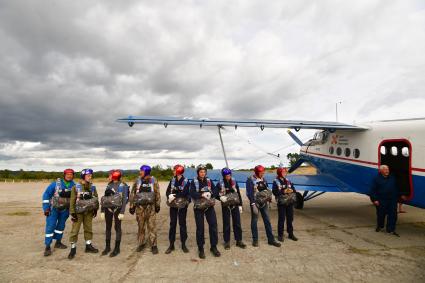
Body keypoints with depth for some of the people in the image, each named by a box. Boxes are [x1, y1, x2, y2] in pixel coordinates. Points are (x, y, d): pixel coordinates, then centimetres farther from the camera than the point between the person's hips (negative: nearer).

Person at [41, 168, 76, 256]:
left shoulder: (74, 186, -6)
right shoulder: (56, 183, -16)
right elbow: (46, 194, -12)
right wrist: (46, 208, -15)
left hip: (65, 210, 4)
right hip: (53, 208, -4)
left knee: (61, 225, 15)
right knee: (50, 226, -8)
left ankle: (58, 242, 32)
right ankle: (47, 247, 1)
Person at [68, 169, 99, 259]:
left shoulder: (92, 187, 1)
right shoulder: (76, 187, -9)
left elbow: (96, 198, 10)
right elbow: (72, 200, -9)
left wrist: (95, 209, 8)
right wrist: (72, 213, -12)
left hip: (89, 211, 4)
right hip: (78, 212, -4)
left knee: (88, 228, 13)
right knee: (75, 230, -1)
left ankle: (88, 246, 25)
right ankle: (73, 249, 11)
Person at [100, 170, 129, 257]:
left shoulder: (123, 186, -6)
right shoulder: (109, 185, 10)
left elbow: (124, 199, -10)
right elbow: (104, 198, 12)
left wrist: (122, 212, -16)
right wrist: (102, 211, 6)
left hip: (117, 208, -5)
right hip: (108, 208, 5)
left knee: (117, 228, 2)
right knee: (108, 228, 11)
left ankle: (117, 248, 11)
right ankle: (107, 247, 24)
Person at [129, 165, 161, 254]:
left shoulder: (153, 181, -1)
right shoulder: (137, 181, 1)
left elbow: (157, 193, 4)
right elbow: (132, 194, 4)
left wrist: (158, 205, 4)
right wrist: (132, 206, 2)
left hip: (150, 207, -1)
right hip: (140, 207, 2)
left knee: (152, 226, -1)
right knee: (141, 226, 11)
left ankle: (154, 245, 8)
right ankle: (141, 243, 27)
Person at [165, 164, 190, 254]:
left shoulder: (186, 181, -7)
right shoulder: (172, 180, 6)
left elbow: (185, 193, -17)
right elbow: (167, 191, 1)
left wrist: (175, 195, -21)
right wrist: (169, 196, -18)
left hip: (182, 205, -3)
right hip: (173, 204, 3)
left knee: (182, 224, 6)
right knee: (172, 224, 7)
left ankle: (183, 244, 17)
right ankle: (171, 245, 15)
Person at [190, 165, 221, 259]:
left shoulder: (209, 181, 7)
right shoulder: (194, 182, -2)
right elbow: (192, 194, -13)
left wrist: (210, 193, -16)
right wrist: (202, 195, -24)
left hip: (209, 206, 3)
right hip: (198, 207, -2)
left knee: (213, 225, 0)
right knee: (200, 228, 3)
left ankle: (213, 247, 15)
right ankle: (200, 249, 17)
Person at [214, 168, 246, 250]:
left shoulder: (234, 182, 4)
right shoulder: (220, 184, -5)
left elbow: (238, 194, 9)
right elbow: (215, 194, -9)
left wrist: (240, 205, 7)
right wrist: (221, 197, -28)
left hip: (235, 205, 2)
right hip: (225, 206, -2)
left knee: (237, 223, 6)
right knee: (226, 224, 6)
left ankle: (239, 241, 18)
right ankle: (227, 242, 18)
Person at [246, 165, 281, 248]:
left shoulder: (263, 179, 8)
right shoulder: (250, 180, -11)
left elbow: (267, 189, 16)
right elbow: (249, 193, -15)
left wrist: (269, 196, -2)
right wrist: (253, 204, -19)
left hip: (264, 202, 5)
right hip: (255, 203, -5)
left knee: (267, 221, 7)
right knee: (254, 221, 6)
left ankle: (271, 239, 15)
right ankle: (255, 240, 17)